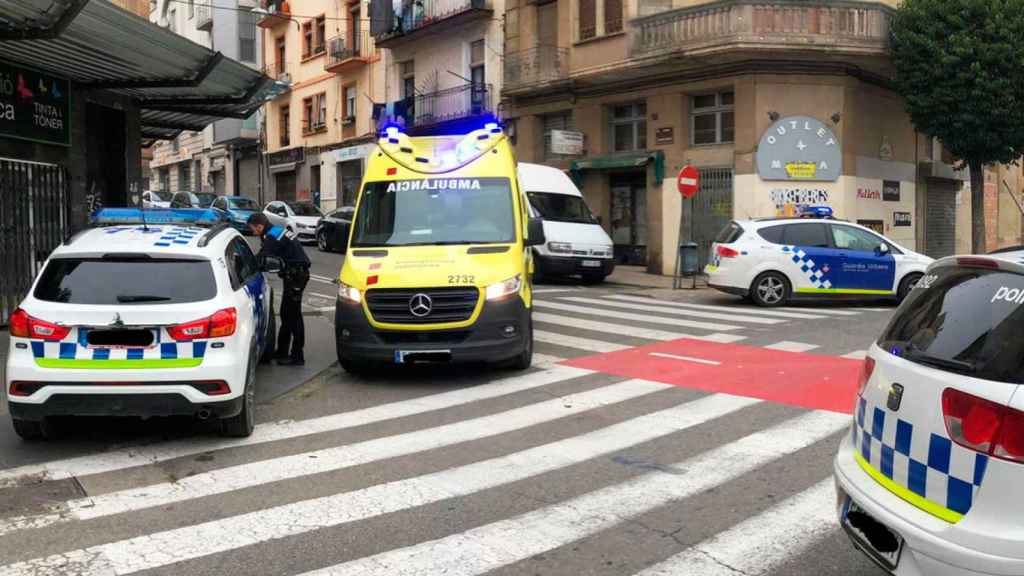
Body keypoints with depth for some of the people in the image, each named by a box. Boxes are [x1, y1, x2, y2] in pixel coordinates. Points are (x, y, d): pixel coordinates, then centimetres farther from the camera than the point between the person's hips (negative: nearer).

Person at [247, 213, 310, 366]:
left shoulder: (272, 237, -15)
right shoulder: (278, 231, 17)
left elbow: (260, 260, -22)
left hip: (295, 276, -10)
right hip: (295, 274, 10)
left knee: (293, 315, -7)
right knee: (286, 314, 17)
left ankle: (297, 356, -5)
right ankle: (282, 351, 28)